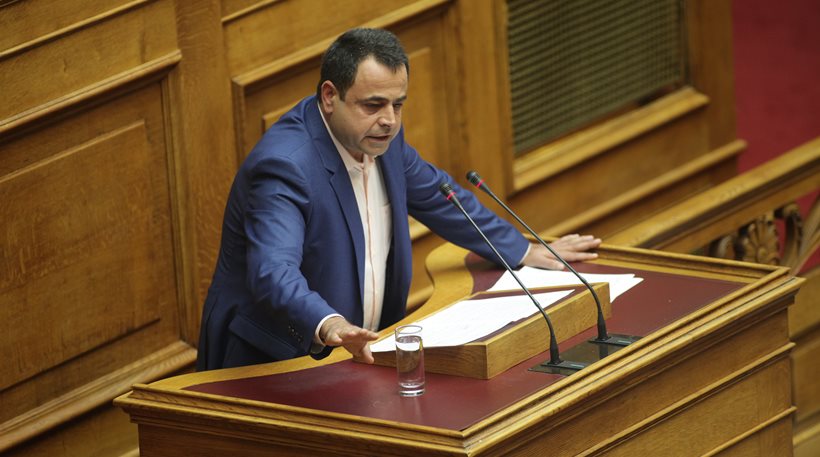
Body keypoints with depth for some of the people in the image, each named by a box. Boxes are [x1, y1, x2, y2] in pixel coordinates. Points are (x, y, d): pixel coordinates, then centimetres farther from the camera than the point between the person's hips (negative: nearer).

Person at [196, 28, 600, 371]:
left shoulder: (380, 137, 3)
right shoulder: (284, 165, -24)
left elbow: (435, 195, 21)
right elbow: (273, 272, -37)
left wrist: (529, 254, 27)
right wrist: (329, 326, -55)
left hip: (361, 351, 8)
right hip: (273, 366, -8)